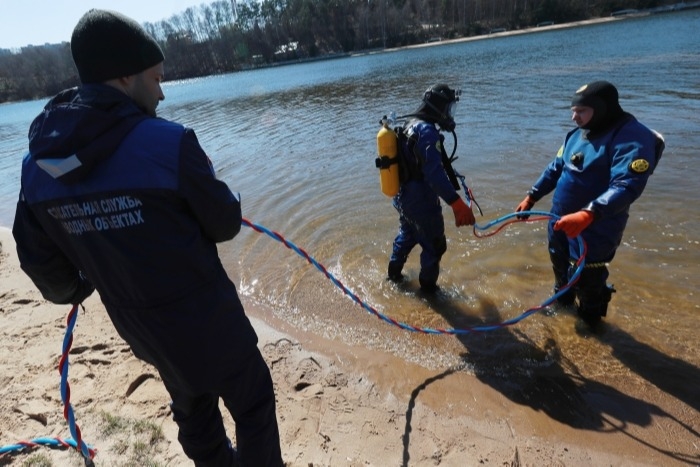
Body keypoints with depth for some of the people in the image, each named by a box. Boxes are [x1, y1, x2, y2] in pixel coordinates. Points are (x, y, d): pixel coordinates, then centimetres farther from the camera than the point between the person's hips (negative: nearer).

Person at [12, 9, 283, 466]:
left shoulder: (38, 162, -5)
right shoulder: (168, 142, -25)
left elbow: (38, 258, 6)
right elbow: (225, 223, -13)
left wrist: (69, 292, 27)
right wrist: (207, 182, 8)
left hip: (139, 327, 7)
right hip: (205, 319, -6)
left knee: (193, 409, 30)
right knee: (253, 404, 17)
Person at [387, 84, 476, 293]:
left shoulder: (409, 124, 6)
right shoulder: (427, 131, -24)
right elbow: (435, 173, -35)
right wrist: (457, 203, -40)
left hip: (403, 197, 9)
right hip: (421, 202, -9)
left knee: (407, 235, 31)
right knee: (434, 246, 10)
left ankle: (394, 273, 47)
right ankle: (428, 288, 27)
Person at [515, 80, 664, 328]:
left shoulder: (632, 139, -21)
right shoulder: (577, 134, 6)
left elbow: (627, 186, -32)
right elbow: (555, 168, 16)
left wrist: (588, 214, -45)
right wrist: (531, 197, 10)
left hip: (595, 229, -8)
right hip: (561, 220, 8)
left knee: (586, 279, 5)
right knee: (560, 266, 25)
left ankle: (589, 323, 32)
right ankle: (562, 301, 51)